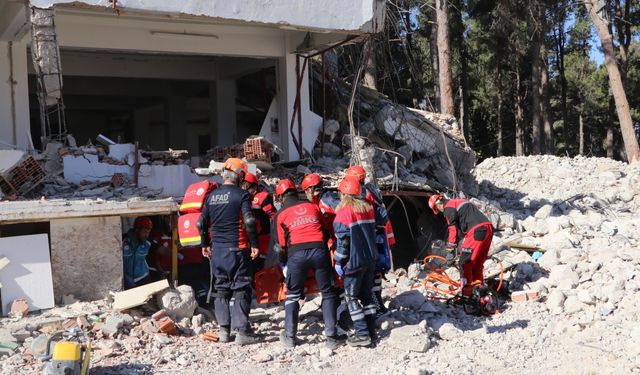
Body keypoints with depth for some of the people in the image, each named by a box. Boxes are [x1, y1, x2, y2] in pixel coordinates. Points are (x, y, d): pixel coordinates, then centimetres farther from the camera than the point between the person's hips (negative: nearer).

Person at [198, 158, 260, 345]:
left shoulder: (212, 196, 8)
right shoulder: (241, 195, -9)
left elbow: (201, 223, 11)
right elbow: (249, 222, -18)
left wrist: (205, 244, 22)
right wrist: (254, 244, -10)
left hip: (217, 249, 5)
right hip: (237, 248, -5)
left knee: (221, 288, 13)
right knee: (241, 288, 1)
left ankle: (223, 329, 15)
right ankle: (241, 331, -1)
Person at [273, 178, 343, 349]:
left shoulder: (281, 214, 12)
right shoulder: (312, 206, 17)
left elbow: (282, 242, 13)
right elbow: (326, 231, 20)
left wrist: (286, 261, 28)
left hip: (296, 253, -1)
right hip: (319, 250, 1)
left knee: (293, 295, 15)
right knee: (328, 293, 11)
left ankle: (289, 337, 16)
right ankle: (331, 336, 7)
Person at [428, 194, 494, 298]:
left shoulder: (448, 208, 0)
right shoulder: (459, 202, 28)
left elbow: (454, 229, -3)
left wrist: (451, 248, 6)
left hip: (477, 231, -9)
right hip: (488, 228, 9)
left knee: (465, 263, -3)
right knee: (478, 263, 18)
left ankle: (467, 294, -3)